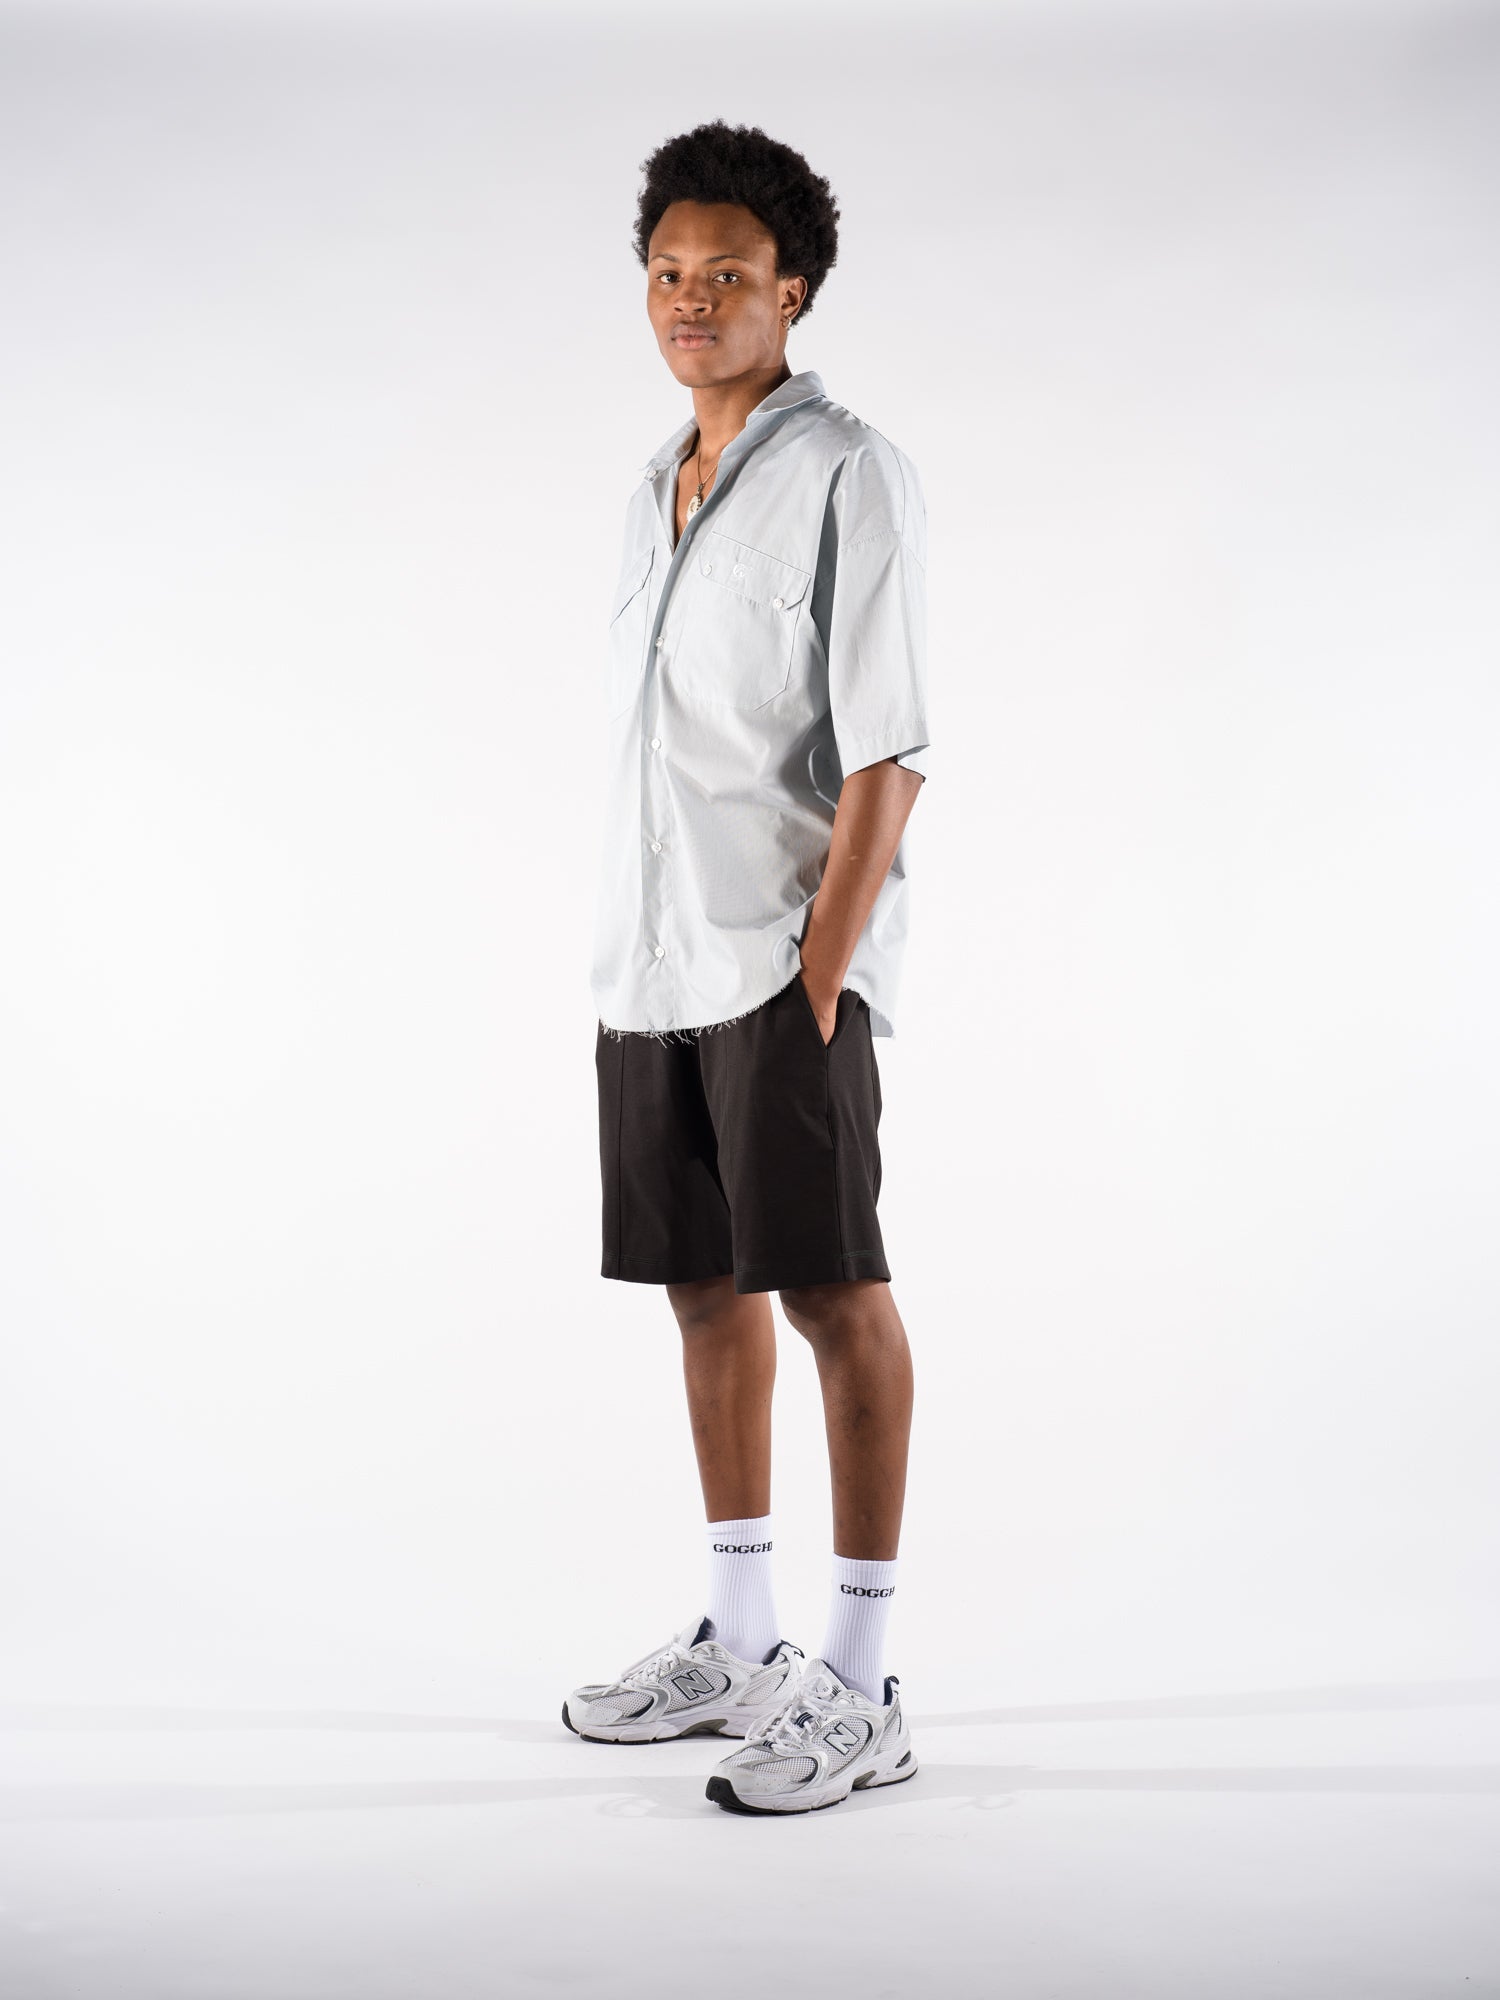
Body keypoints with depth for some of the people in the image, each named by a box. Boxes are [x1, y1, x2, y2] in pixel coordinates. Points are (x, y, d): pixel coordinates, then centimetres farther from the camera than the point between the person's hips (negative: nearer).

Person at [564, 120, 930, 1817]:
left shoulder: (847, 477, -5)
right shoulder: (660, 489, 17)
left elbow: (886, 750, -12)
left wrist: (822, 970, -17)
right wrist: (624, 959, 13)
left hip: (782, 965, -7)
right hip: (649, 966, 8)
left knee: (831, 1291, -4)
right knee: (705, 1286, 12)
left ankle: (859, 1687, 2)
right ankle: (737, 1641, 24)